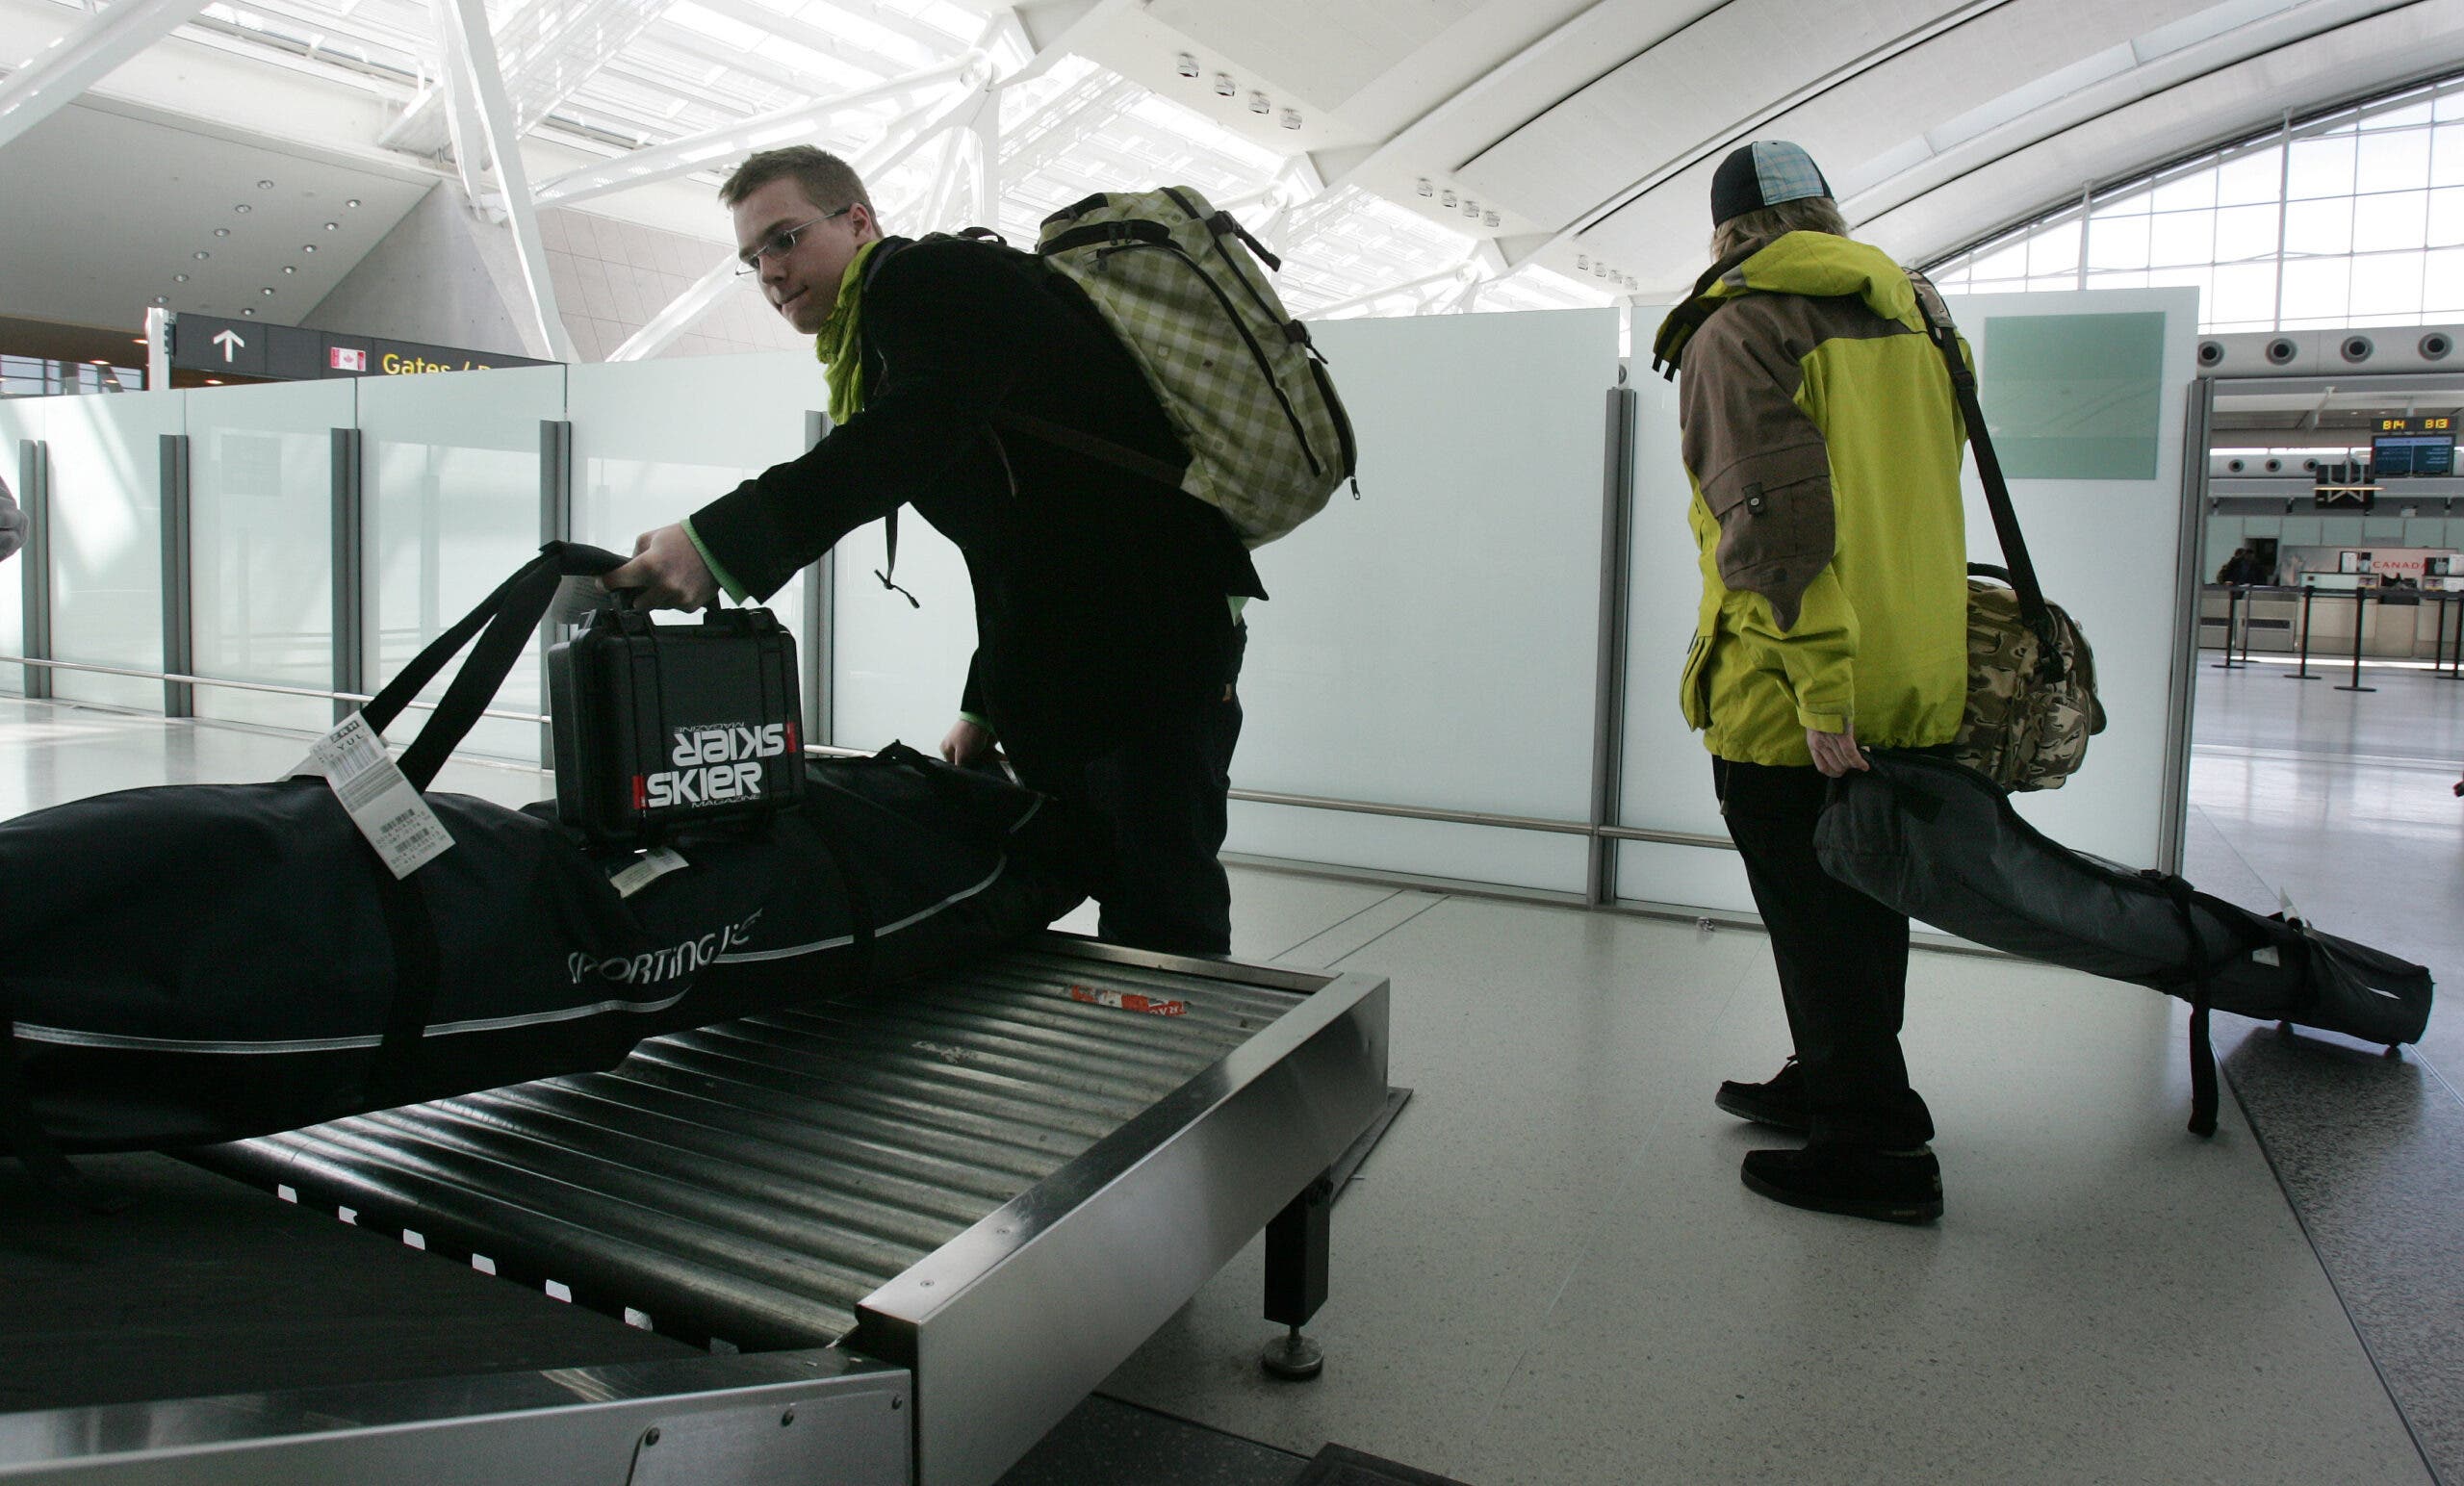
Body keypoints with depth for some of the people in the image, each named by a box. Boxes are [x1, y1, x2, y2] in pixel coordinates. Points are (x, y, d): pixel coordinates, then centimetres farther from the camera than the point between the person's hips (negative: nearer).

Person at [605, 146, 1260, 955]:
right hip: (1058, 662, 10)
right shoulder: (880, 352, 25)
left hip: (1154, 640, -10)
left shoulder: (936, 277, -6)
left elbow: (918, 433, -28)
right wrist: (986, 704, 22)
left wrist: (723, 541, -37)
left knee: (1161, 917, -10)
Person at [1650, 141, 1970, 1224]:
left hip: (1789, 697, -8)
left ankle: (1880, 1146, 9)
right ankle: (1832, 1082, 36)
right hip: (1917, 683, 8)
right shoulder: (1910, 314, 14)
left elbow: (1781, 517, -21)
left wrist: (1820, 691, -22)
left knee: (1813, 915, 2)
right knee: (1862, 900, 19)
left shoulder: (1737, 331, -10)